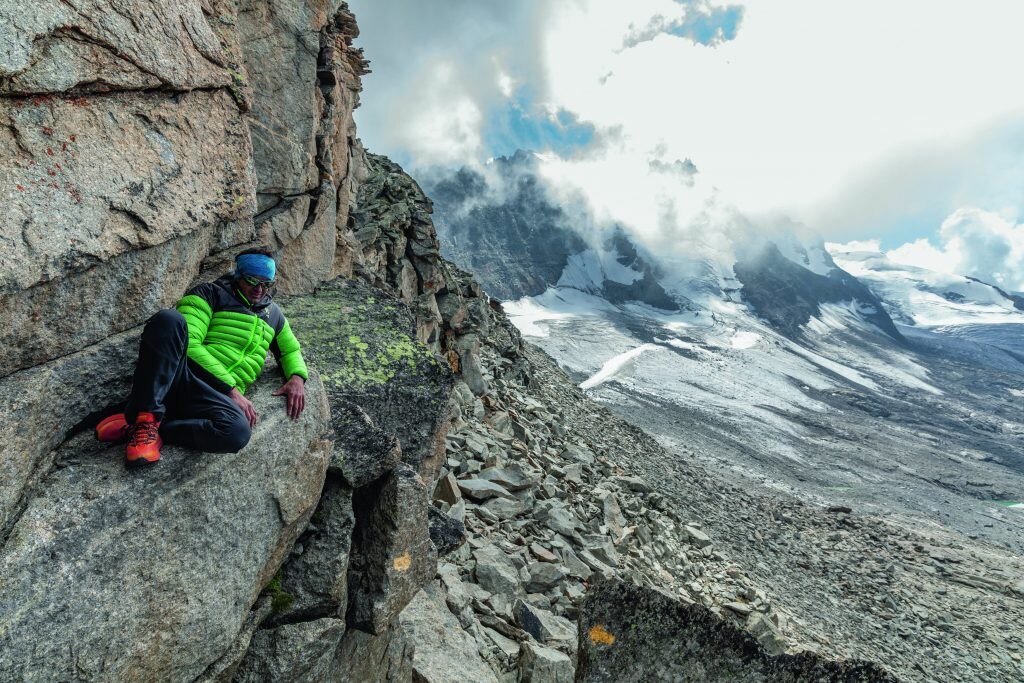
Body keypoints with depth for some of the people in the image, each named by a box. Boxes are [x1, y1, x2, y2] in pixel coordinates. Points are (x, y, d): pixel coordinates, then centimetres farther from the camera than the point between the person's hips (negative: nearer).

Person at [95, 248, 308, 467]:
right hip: (172, 374, -2)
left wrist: (296, 377, 8)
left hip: (211, 395, 2)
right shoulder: (210, 294, 8)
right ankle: (145, 418, -31)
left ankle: (134, 427, -19)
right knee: (169, 319, -34)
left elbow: (291, 350, 33)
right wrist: (231, 389, -13)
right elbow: (190, 344, -5)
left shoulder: (272, 314, 23)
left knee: (238, 431, -36)